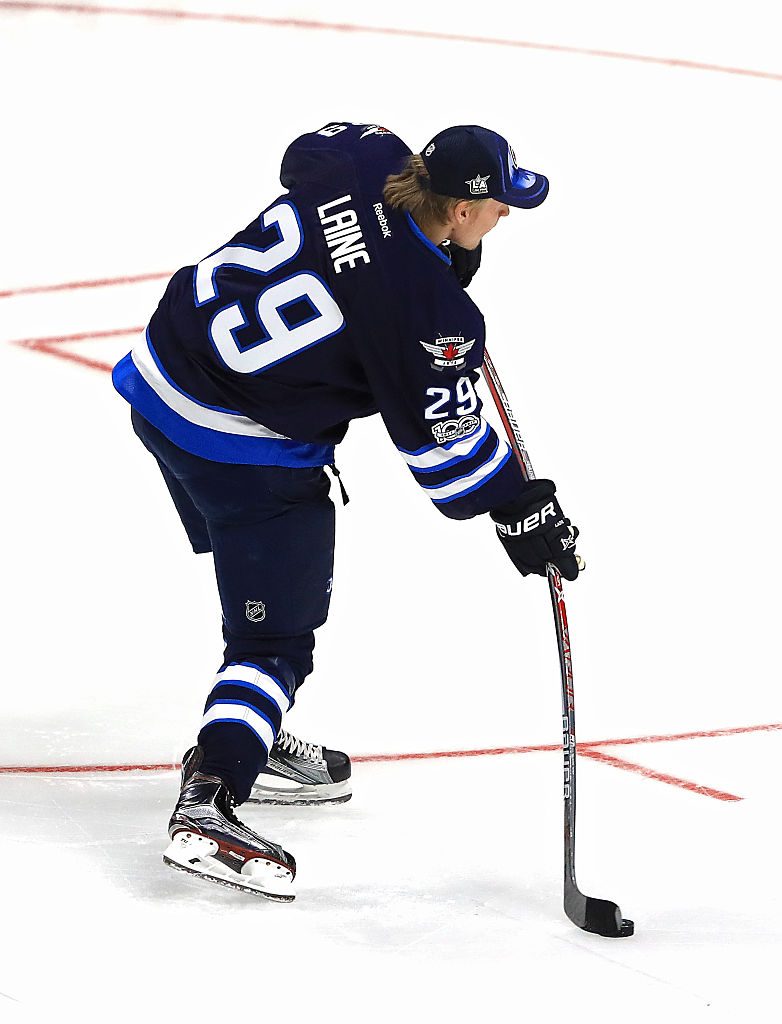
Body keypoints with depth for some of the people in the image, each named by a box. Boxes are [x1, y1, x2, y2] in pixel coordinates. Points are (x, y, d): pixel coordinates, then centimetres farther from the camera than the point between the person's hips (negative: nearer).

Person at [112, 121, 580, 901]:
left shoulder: (363, 158, -6)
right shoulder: (428, 310, -22)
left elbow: (305, 152, 20)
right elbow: (442, 439, -14)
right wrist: (520, 512, -2)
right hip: (250, 453, -9)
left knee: (267, 581, 27)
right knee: (276, 629, -2)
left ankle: (254, 741, 40)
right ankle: (206, 807, -16)